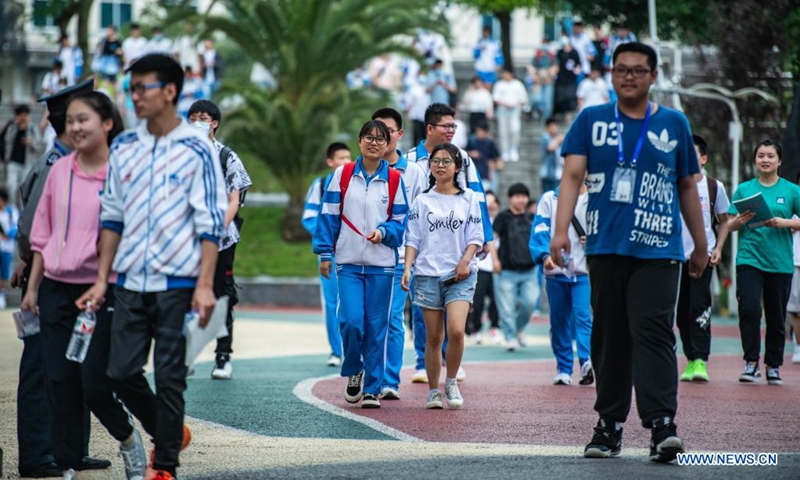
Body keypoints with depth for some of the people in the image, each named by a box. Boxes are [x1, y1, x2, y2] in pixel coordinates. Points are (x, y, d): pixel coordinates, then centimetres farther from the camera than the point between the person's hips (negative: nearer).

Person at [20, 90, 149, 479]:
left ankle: (128, 440, 22)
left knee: (94, 385, -6)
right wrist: (32, 287, 13)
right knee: (60, 384, 4)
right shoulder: (59, 171, 7)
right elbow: (43, 233, 13)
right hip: (56, 290, 5)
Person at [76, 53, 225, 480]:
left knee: (169, 378, 0)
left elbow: (210, 223, -7)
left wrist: (204, 285, -14)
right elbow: (112, 217, 14)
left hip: (177, 284, -5)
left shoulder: (197, 150, -5)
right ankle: (169, 434, 27)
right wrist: (102, 281, 9)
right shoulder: (123, 148, 9)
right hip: (130, 284, 5)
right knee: (122, 372, 4)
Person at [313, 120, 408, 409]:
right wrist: (325, 253, 0)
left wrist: (384, 232, -13)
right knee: (351, 321, -12)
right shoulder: (343, 175, 4)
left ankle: (372, 388, 11)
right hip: (349, 263, 0)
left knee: (376, 328, 2)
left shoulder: (394, 180, 4)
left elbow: (402, 221, 7)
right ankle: (354, 372, 15)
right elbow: (329, 215, 5)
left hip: (382, 265, 1)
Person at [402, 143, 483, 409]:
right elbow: (412, 238, 7)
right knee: (433, 337, 2)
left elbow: (475, 236, 5)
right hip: (428, 274, 1)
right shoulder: (421, 201, 10)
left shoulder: (468, 199, 8)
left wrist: (466, 260, -11)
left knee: (456, 331, -18)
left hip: (460, 275, -1)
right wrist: (407, 267, -6)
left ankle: (451, 382, 1)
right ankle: (433, 391, 12)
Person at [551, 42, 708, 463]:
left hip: (657, 250, -1)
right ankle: (609, 425, 15)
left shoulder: (673, 123, 11)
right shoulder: (591, 120, 9)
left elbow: (687, 187, 17)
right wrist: (561, 230, -14)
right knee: (608, 337, 6)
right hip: (605, 248, 1)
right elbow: (572, 175, -1)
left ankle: (662, 424, -19)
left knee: (653, 333, -14)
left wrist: (701, 245, 19)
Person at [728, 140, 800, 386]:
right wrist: (739, 220, -11)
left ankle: (773, 366, 16)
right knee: (749, 310, -15)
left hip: (780, 262, 0)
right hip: (749, 258, 0)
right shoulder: (744, 189, 9)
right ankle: (751, 362, -6)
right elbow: (729, 225, 11)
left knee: (776, 317, 4)